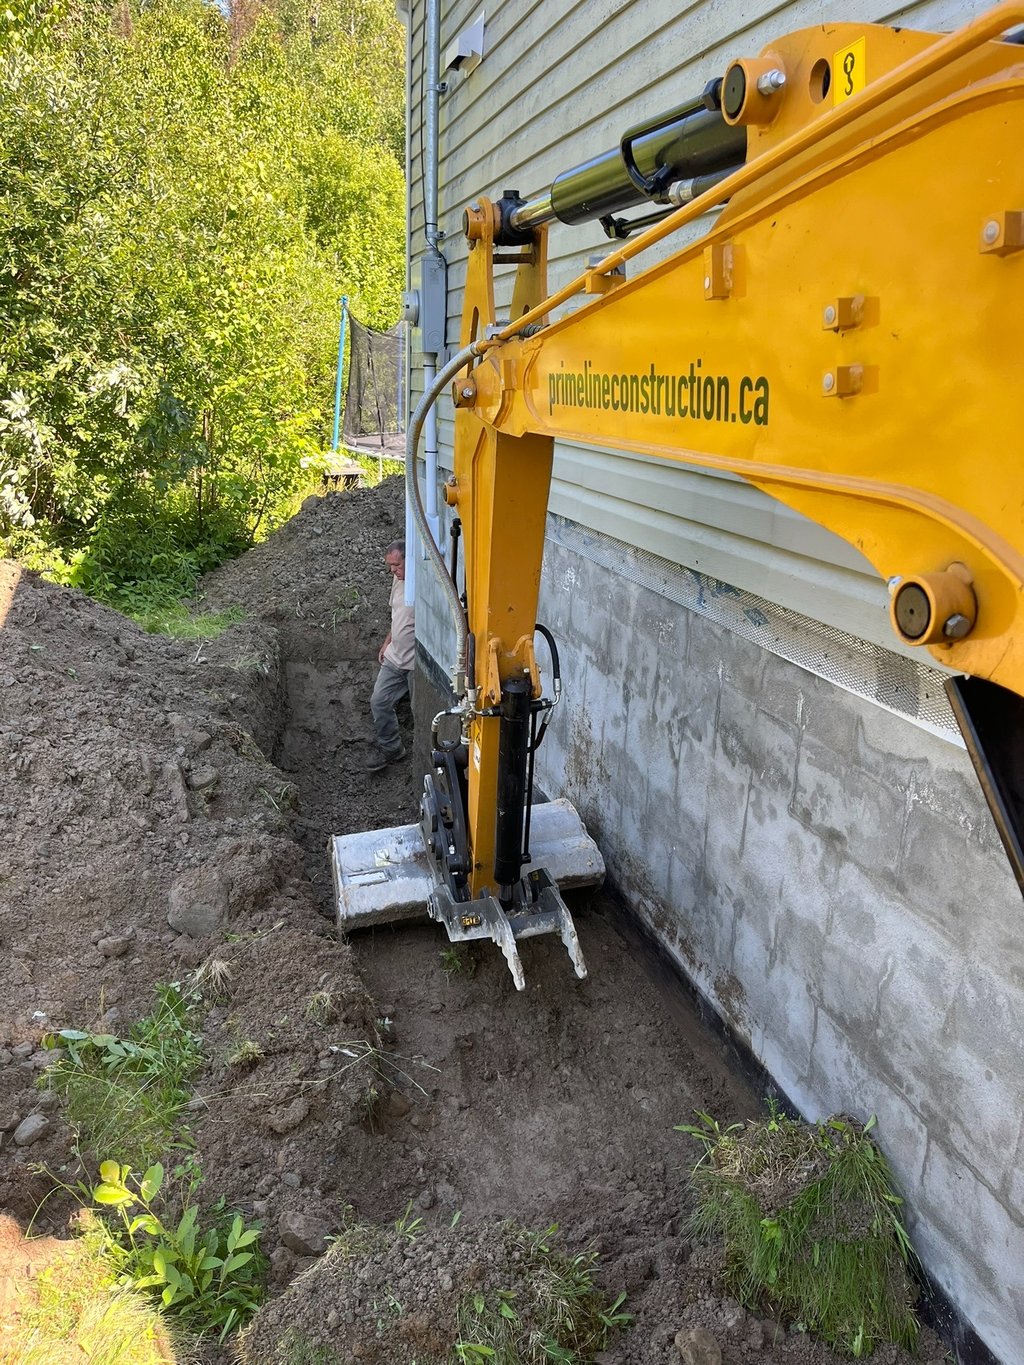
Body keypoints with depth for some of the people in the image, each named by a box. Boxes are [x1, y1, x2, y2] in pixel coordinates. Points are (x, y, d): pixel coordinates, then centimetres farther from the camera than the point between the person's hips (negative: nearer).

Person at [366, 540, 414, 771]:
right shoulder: (398, 581, 4)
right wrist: (387, 643, 20)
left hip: (417, 663, -8)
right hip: (394, 657, 8)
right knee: (379, 702, 10)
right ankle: (390, 747, 28)